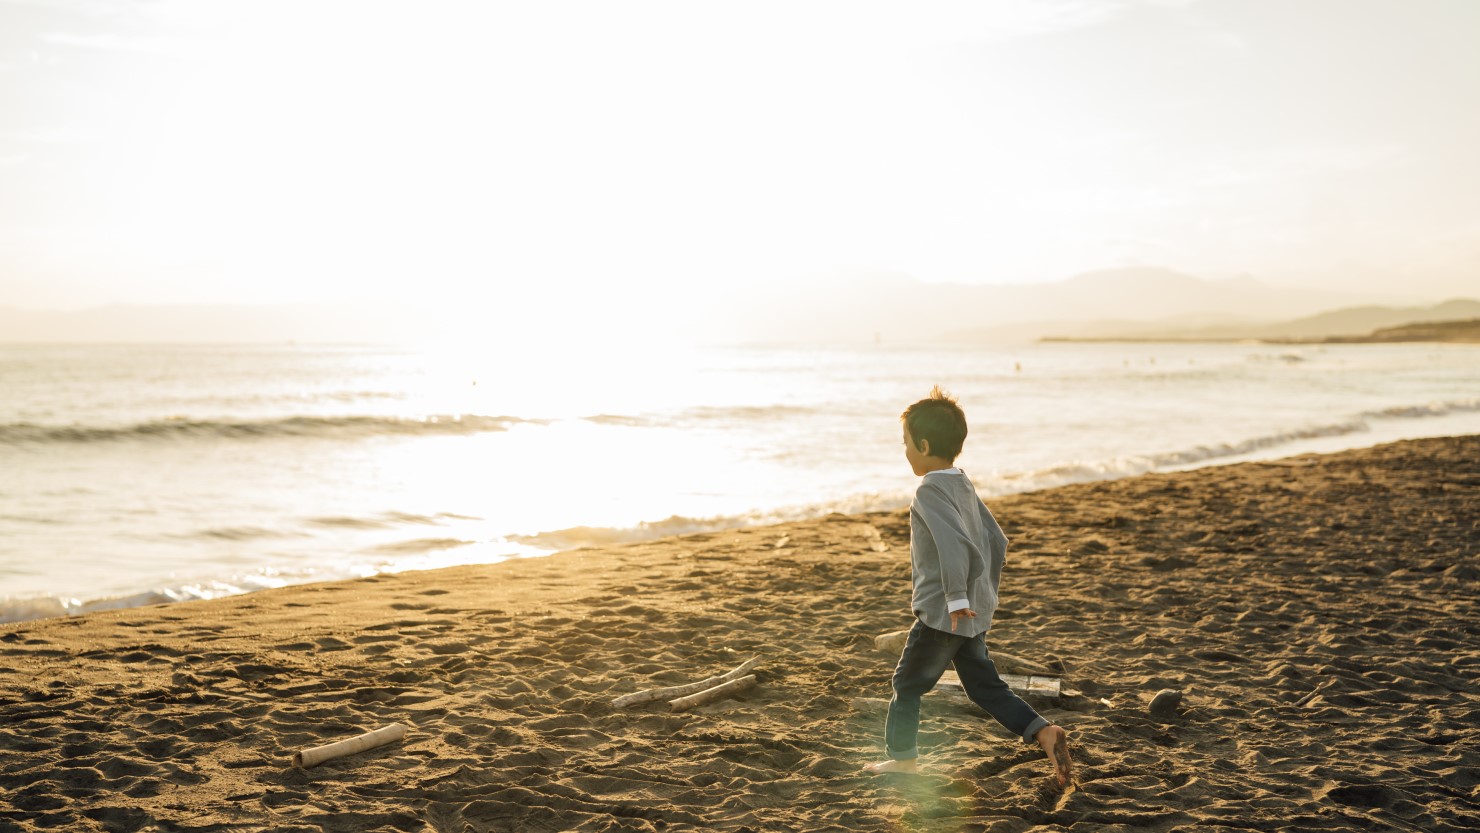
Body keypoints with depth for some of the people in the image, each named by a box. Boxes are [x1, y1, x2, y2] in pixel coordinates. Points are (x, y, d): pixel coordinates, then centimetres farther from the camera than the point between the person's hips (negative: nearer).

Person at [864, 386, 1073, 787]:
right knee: (985, 687, 13)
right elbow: (996, 542, 17)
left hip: (942, 614, -9)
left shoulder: (930, 490, -16)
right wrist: (985, 595, 22)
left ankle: (902, 757, 19)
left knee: (907, 684, 8)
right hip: (973, 614, 9)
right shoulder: (964, 485, 11)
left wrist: (957, 598, -28)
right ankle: (1044, 732, 0)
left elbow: (954, 542, -30)